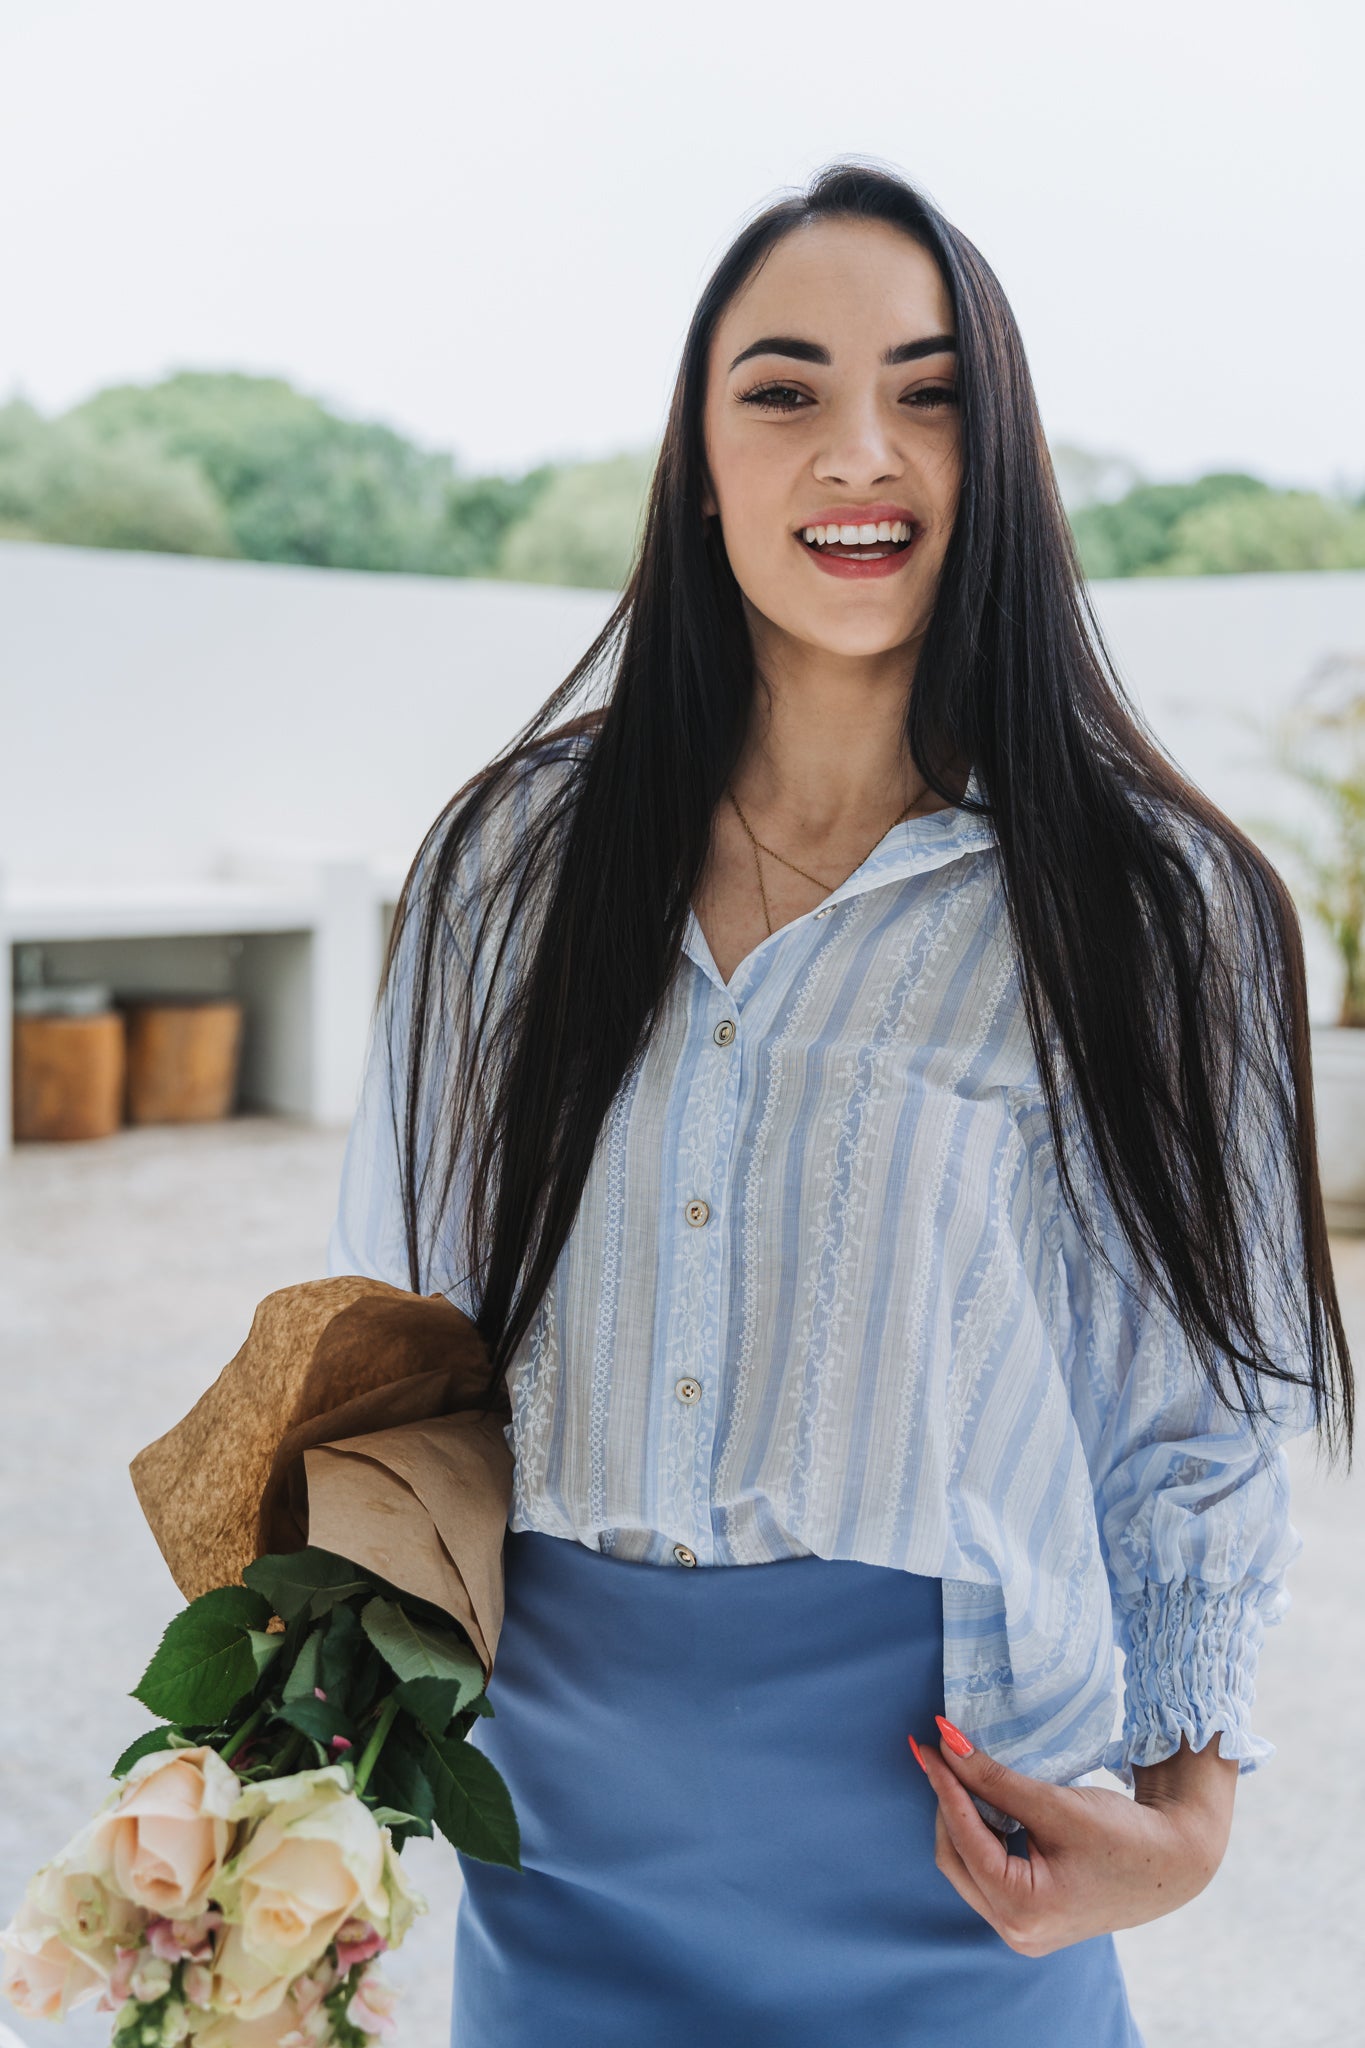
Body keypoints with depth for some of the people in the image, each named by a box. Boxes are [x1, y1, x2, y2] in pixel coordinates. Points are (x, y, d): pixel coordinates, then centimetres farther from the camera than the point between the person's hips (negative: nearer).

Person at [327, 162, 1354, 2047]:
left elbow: (1199, 1410, -2)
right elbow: (394, 1326, 8)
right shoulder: (515, 860, 0)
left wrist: (1189, 1805, -10)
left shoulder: (1143, 905, -6)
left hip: (935, 1833, -2)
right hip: (560, 1798, 3)